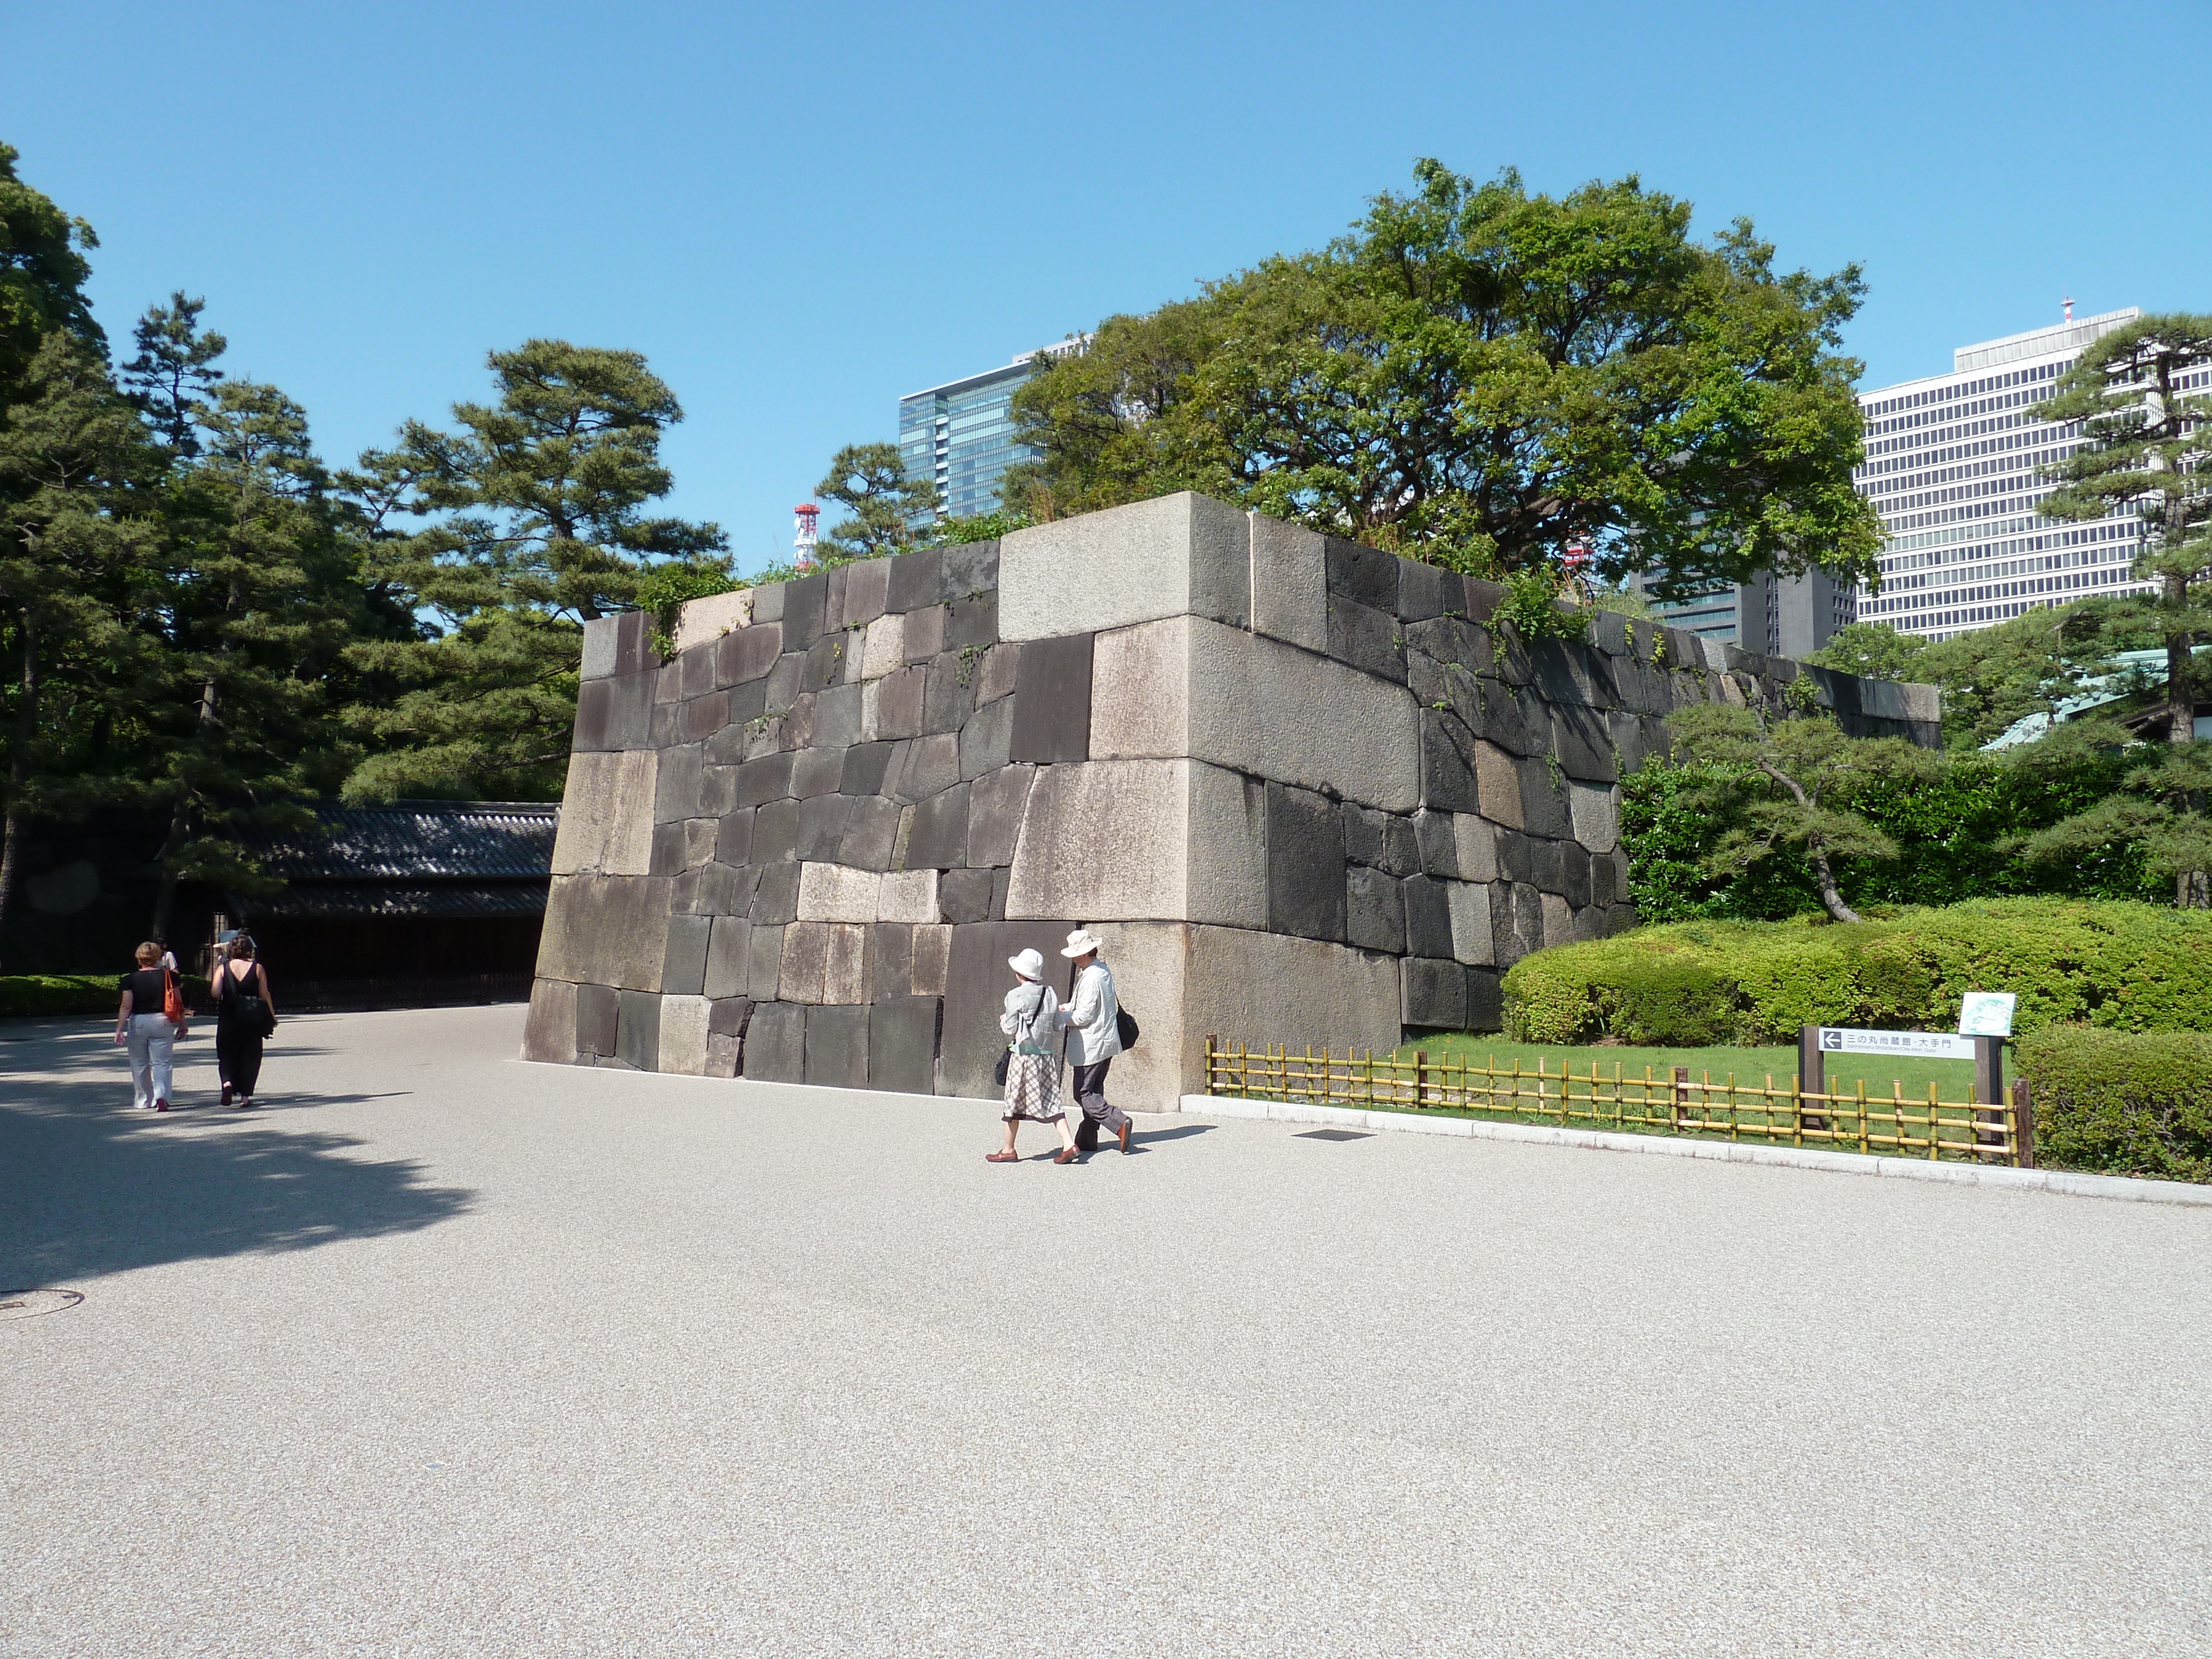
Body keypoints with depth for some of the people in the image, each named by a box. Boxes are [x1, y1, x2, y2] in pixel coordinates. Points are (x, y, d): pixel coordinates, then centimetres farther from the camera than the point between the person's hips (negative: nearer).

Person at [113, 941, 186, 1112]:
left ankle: (143, 1101, 22)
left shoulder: (130, 980, -4)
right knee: (162, 1062, 1)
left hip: (138, 1023, 0)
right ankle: (161, 1096, -19)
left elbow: (126, 1007, -9)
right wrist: (182, 1023, 12)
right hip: (162, 1021, 0)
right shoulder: (168, 976, -2)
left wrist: (119, 1029, -6)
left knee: (140, 1065, 14)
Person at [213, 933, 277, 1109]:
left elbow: (216, 992, -11)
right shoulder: (258, 968, -2)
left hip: (229, 1016, 0)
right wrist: (272, 1015, 9)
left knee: (227, 1053, 13)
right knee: (251, 1054, 8)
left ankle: (227, 1081, -15)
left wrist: (227, 994, 12)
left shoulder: (223, 968, -1)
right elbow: (265, 994, -1)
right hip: (254, 1015, 0)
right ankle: (245, 1096, 7)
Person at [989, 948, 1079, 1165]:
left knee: (1014, 1103, 7)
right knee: (1051, 1101, 8)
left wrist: (1003, 1021, 12)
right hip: (1047, 1055, 5)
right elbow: (1058, 1025, 7)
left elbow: (1010, 1029, -8)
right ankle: (1068, 1143, -5)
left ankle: (1009, 1150, 16)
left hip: (1023, 1056, -5)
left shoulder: (1016, 996, -11)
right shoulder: (1050, 994, 4)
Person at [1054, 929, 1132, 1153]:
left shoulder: (1090, 979, -22)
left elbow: (1083, 1017, -21)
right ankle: (1087, 1140, 21)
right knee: (1094, 1091, 15)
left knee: (1083, 1094, -2)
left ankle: (1120, 1122, -12)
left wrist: (1057, 1017, -7)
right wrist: (1068, 1008, 11)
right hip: (1106, 1041, 10)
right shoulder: (1104, 971, 9)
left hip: (1091, 1046, -10)